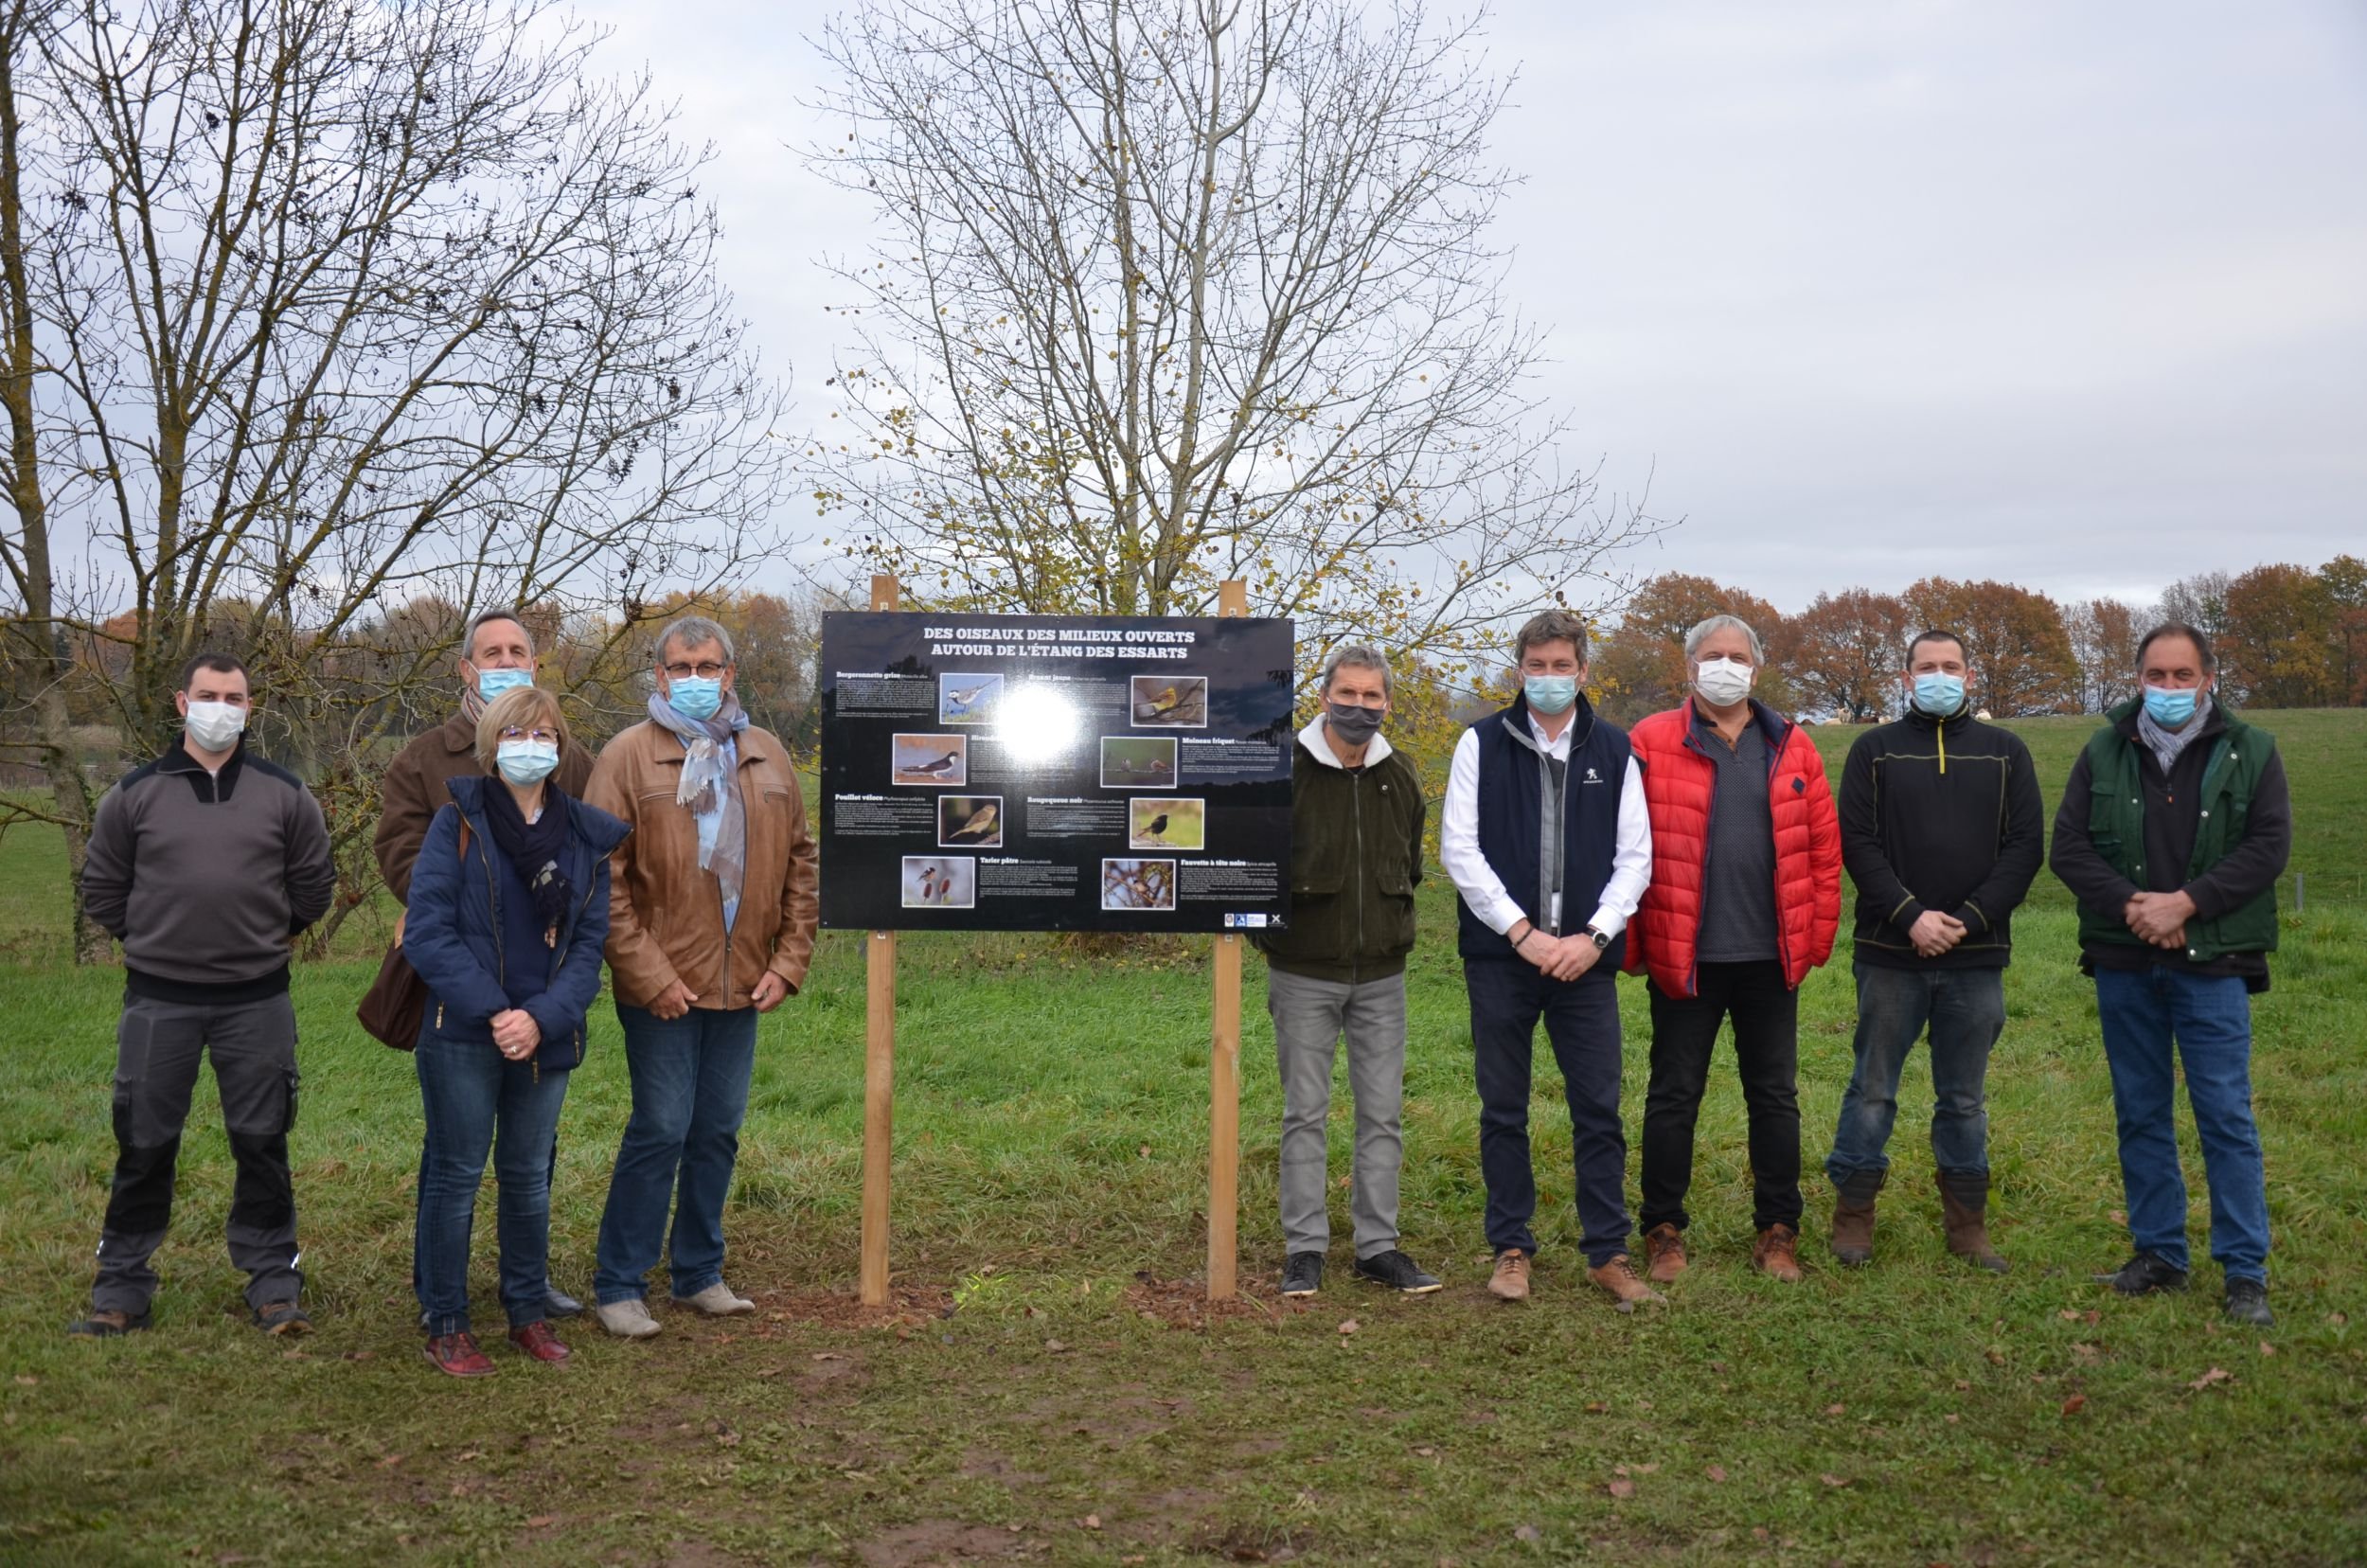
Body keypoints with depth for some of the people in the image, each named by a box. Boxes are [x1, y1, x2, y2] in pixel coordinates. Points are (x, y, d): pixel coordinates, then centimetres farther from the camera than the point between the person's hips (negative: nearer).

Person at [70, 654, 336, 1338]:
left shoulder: (285, 793, 2)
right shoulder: (135, 792, 1)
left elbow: (313, 884, 11)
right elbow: (102, 888, 11)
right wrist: (152, 940, 10)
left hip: (257, 1001, 0)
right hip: (157, 1002, 0)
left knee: (262, 1145, 6)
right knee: (143, 1146, 7)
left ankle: (274, 1283, 15)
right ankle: (122, 1287, 19)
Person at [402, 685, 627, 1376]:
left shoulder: (588, 835, 5)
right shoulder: (459, 821, -4)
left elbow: (589, 943, 2)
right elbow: (426, 929, -11)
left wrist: (542, 1018, -14)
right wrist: (492, 1010, -19)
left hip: (547, 1038, 3)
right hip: (461, 1035, -3)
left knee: (529, 1177, 15)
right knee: (456, 1177, 6)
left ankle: (529, 1312, 29)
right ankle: (445, 1325, 18)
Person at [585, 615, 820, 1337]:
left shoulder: (767, 757, 11)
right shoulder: (628, 756, -3)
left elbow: (801, 865, 13)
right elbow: (604, 880, -8)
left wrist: (788, 963, 5)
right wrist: (648, 974, -12)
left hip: (742, 985, 5)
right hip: (663, 987, -5)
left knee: (719, 1131, 12)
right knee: (660, 1130, -3)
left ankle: (700, 1274, 25)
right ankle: (619, 1285, 12)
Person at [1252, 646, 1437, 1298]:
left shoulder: (1400, 776, 7)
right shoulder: (1285, 771, -8)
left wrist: (1397, 928, 13)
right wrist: (1275, 933, -1)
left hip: (1382, 975, 4)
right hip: (1305, 974, -4)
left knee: (1383, 1115, 7)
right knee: (1305, 1114, 3)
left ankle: (1378, 1246, 17)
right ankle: (1305, 1248, 13)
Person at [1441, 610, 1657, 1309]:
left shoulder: (1613, 751, 8)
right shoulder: (1483, 744, 3)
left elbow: (1635, 856, 6)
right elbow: (1459, 848, -3)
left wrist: (1593, 935, -8)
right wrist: (1522, 932, -11)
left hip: (1586, 957, 1)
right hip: (1500, 956, -1)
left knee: (1599, 1108, 3)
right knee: (1503, 1110, 7)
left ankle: (1607, 1251, 15)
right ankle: (1511, 1247, 18)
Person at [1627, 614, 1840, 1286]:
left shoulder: (1792, 748, 7)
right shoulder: (1652, 744, -3)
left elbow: (1823, 846, 7)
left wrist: (1817, 937, 2)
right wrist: (1632, 943, -8)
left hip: (1770, 958, 3)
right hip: (1684, 957, -3)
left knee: (1775, 1097, 11)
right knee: (1674, 1096, 6)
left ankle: (1777, 1231, 24)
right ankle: (1663, 1230, 19)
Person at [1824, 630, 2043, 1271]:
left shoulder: (2005, 752, 9)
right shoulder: (1875, 750, 5)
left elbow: (2025, 846, 2)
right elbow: (1857, 843, -3)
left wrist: (1968, 919, -10)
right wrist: (1910, 916, -14)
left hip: (1976, 956, 1)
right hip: (1891, 953, -1)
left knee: (1966, 1097, 10)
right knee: (1873, 1089, 4)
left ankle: (1967, 1220, 21)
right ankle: (1853, 1212, 14)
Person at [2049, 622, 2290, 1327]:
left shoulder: (2251, 753, 2)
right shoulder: (2103, 754, 6)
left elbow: (2268, 847, -6)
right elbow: (2068, 847, 0)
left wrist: (2184, 903, -16)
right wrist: (2131, 905, -14)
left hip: (2212, 964, -2)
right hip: (2123, 964, 3)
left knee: (2226, 1114, -2)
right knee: (2141, 1113, 10)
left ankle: (2245, 1270, 8)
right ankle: (2159, 1254, 22)